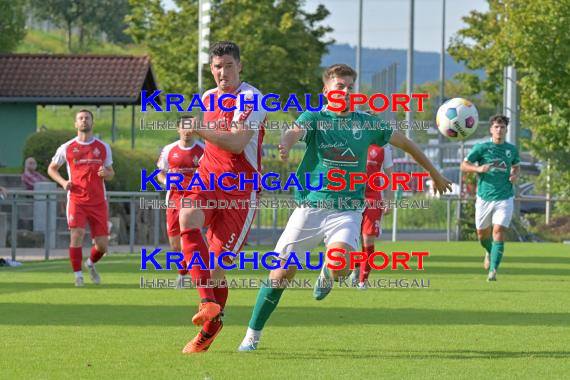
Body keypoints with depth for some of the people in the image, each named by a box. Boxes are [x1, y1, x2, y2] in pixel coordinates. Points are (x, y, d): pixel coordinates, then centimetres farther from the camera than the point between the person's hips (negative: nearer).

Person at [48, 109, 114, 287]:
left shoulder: (103, 147, 8)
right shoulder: (66, 148, 3)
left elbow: (111, 173, 14)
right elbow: (52, 168, 14)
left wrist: (106, 173, -11)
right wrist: (63, 182, -5)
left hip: (98, 201, 2)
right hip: (76, 200, -2)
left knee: (102, 244, 2)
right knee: (77, 235, -19)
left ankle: (91, 264, 35)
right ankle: (78, 275, -5)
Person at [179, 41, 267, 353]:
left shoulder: (251, 98, -10)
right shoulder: (208, 98, 14)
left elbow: (237, 144, -23)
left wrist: (199, 129, -28)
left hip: (239, 187, -5)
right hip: (208, 176, 5)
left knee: (217, 265, -7)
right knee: (187, 217, -30)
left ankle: (210, 327, 18)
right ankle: (207, 301, -37)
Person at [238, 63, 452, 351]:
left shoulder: (366, 123, 6)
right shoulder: (314, 118, -2)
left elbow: (405, 143, 19)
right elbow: (295, 132, -25)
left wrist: (435, 174, 27)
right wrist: (285, 144, -51)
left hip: (347, 210, 1)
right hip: (310, 206, -1)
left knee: (340, 267, -27)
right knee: (281, 274, -4)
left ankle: (326, 275, 12)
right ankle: (253, 334, 15)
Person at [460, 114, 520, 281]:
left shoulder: (512, 149, 5)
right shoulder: (481, 148, -3)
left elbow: (516, 166, 24)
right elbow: (464, 166, -2)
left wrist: (515, 175, 1)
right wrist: (479, 169, -20)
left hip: (504, 198, 0)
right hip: (484, 197, 0)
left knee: (499, 231, -15)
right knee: (482, 233, 13)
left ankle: (493, 270, -17)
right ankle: (490, 252, 47)